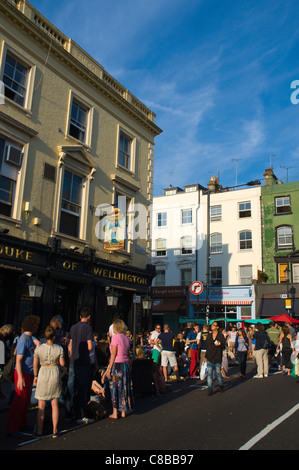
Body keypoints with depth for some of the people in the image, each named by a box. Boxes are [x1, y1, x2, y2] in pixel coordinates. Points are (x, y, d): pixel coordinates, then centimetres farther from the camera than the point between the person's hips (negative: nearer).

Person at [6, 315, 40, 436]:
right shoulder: (23, 340, -17)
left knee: (26, 401, 17)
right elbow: (18, 360, -21)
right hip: (23, 373, -9)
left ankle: (22, 424, 29)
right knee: (20, 401, -4)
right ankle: (11, 429, 5)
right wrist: (20, 378, -24)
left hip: (29, 373, 9)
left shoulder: (30, 338, 11)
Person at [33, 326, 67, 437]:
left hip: (43, 374, 0)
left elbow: (35, 365, -1)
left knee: (41, 405, 9)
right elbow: (62, 363, -3)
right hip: (55, 374, 0)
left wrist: (35, 376, 13)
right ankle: (55, 430, 14)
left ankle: (39, 431, 14)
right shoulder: (59, 348, -7)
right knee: (55, 404, 11)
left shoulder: (38, 348, -6)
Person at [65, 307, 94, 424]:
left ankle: (69, 414, 19)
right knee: (82, 390, 2)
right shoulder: (88, 328, -10)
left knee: (70, 388, 11)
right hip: (83, 363, -5)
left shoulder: (73, 327, 8)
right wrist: (88, 350, 6)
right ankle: (80, 416, 6)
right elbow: (90, 347, -16)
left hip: (73, 362, 5)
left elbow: (70, 347, 12)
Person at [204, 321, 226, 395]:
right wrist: (206, 356, 15)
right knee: (209, 373, -3)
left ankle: (220, 385, 30)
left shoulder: (221, 335, -2)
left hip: (217, 358, -3)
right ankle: (210, 389, 1)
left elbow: (224, 346, -3)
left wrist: (220, 344, -25)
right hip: (209, 358, 3)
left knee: (218, 373, 6)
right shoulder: (209, 335, 10)